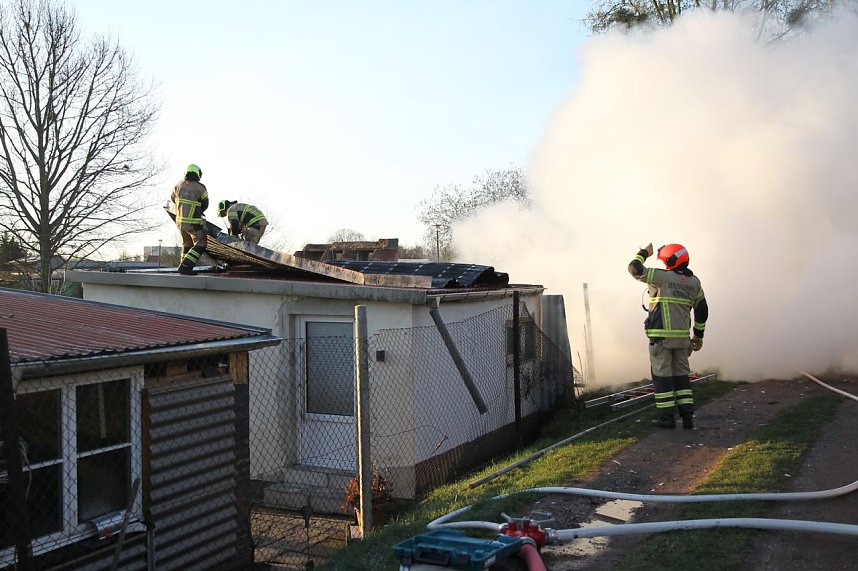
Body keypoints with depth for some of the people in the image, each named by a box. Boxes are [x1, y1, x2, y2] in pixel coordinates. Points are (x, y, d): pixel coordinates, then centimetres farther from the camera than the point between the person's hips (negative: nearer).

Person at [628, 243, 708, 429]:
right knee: (681, 375, 12)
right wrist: (699, 335, 22)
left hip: (661, 336, -6)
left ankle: (667, 417, 3)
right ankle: (687, 416, 8)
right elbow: (702, 309, 15)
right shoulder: (694, 282, 9)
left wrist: (644, 253, 11)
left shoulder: (663, 277, -10)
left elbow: (634, 268, -7)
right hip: (682, 337, 6)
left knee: (662, 375, 1)